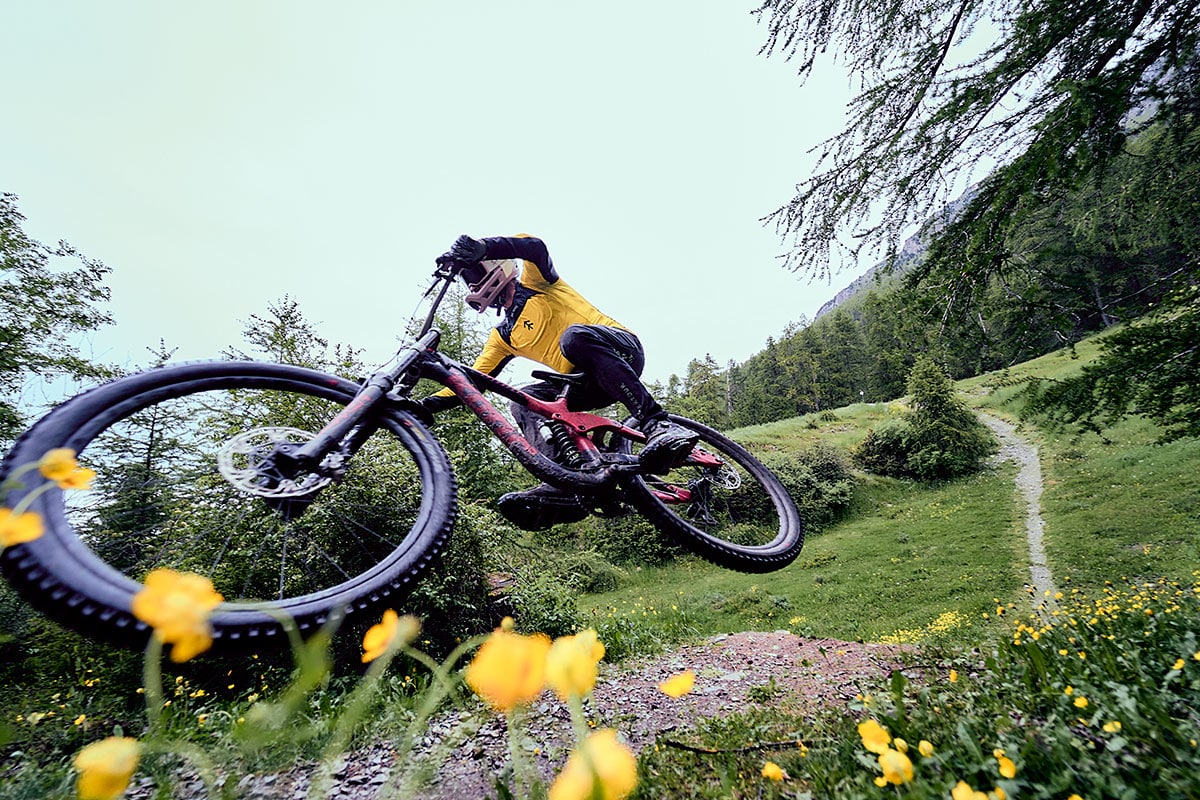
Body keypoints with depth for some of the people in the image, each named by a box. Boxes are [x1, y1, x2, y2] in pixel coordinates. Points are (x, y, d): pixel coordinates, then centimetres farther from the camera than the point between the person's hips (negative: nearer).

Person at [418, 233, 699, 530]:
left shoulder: (533, 282, 6)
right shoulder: (503, 336, 21)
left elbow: (535, 247, -17)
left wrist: (481, 247, -29)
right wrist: (425, 405, 8)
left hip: (623, 349, -6)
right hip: (588, 384, 6)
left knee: (575, 336, -37)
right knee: (524, 403, -14)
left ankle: (657, 424, -43)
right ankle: (561, 485, -32)